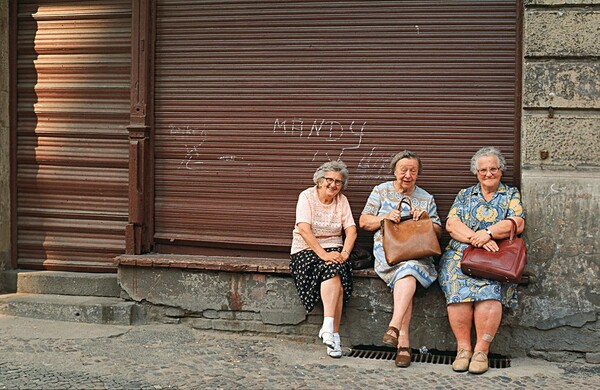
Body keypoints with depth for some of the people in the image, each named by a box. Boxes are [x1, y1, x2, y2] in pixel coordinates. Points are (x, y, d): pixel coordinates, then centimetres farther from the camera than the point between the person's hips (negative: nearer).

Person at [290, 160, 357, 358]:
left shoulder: (342, 200, 10)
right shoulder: (307, 196, -3)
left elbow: (351, 230, 2)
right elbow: (304, 229, -15)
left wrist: (344, 253, -16)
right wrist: (323, 254, -23)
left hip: (333, 249, 3)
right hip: (306, 251, -3)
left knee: (334, 270, -31)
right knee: (334, 275, -31)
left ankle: (328, 328, -35)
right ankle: (333, 333, -36)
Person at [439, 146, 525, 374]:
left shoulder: (511, 194, 17)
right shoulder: (464, 195, 20)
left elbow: (518, 224, 0)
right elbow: (451, 224, 5)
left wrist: (489, 232, -15)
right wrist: (476, 238, -12)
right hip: (461, 252, 1)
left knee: (489, 289, -33)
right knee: (458, 287, -31)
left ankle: (481, 350, -28)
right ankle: (463, 348, -25)